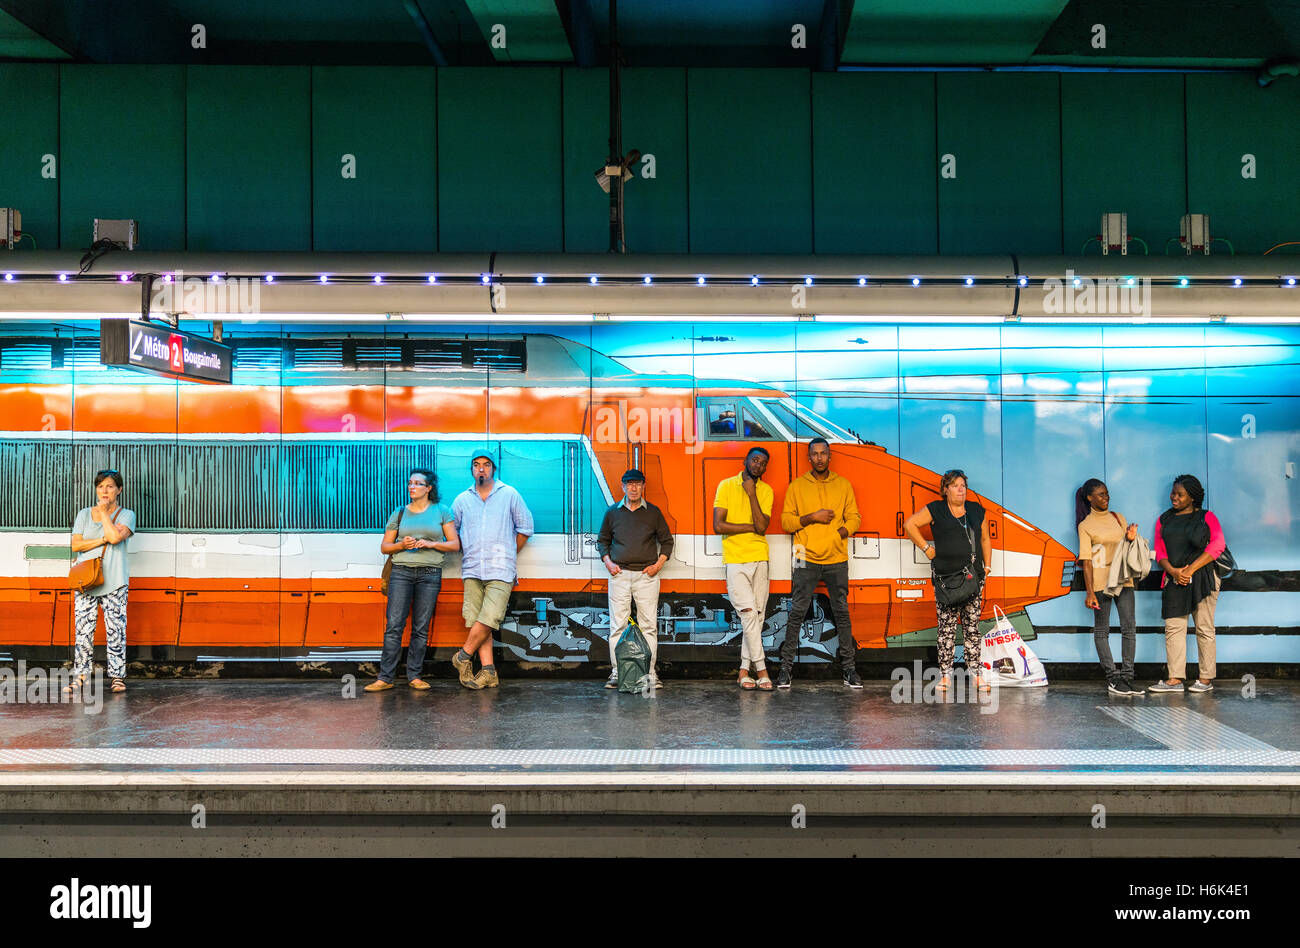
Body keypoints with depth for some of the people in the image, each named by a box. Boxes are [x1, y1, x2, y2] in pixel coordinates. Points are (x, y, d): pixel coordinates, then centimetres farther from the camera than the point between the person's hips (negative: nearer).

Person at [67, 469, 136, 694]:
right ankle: (80, 675, 3)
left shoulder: (126, 515, 7)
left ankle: (118, 675, 3)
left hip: (114, 582, -2)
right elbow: (76, 544, 3)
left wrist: (104, 512, -2)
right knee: (83, 629, -2)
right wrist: (104, 540, -7)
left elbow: (115, 536, -13)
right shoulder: (84, 514, 14)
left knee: (115, 629, -4)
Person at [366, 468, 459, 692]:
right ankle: (385, 677, -6)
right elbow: (384, 546, 14)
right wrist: (402, 545, -7)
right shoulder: (399, 514, 12)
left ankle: (415, 676, 6)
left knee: (421, 628, 0)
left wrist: (430, 543, -10)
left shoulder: (441, 512, 8)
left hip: (430, 574, -1)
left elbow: (455, 544, 4)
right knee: (394, 625, -7)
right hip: (401, 572, 1)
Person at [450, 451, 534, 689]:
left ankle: (464, 656, 4)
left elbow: (525, 528, 12)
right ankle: (488, 672, -1)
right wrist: (465, 554, 12)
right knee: (476, 621, -3)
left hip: (500, 570, -3)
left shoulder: (509, 494, 6)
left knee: (489, 618, -15)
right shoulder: (462, 499, 12)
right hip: (472, 570, 3)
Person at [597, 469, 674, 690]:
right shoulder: (613, 512, 9)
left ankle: (650, 673, 0)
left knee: (649, 625, -2)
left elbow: (667, 540, 14)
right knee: (618, 625, -1)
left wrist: (659, 564, 1)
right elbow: (602, 540, 18)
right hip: (619, 574, 1)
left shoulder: (653, 512, 7)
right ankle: (616, 672, 2)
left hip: (646, 575, -1)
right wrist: (608, 562, 3)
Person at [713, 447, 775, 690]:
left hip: (759, 560, 4)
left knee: (757, 617, 3)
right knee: (749, 614, -12)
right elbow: (718, 526, -8)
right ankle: (761, 668, -8)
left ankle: (744, 670, 10)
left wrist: (752, 493, -11)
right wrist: (751, 527, -5)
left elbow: (762, 527, -7)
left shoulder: (766, 491, 7)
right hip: (735, 560, -4)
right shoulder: (726, 486, -1)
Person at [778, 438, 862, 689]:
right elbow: (786, 521, 2)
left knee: (842, 613, 3)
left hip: (837, 559, 1)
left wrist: (838, 534, -9)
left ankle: (849, 668, 9)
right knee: (797, 613, -2)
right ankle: (786, 666, 3)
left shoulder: (844, 485, 10)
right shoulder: (797, 486, 6)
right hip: (807, 559, -1)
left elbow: (854, 518, 9)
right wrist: (813, 517, -12)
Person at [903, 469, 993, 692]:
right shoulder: (936, 510, 3)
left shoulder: (977, 511, 13)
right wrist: (927, 548, 0)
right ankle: (945, 675, 0)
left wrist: (987, 567, 15)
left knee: (972, 626, 4)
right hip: (946, 577, -3)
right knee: (946, 626, -3)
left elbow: (985, 539, 21)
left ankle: (976, 674, 7)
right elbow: (910, 524, 4)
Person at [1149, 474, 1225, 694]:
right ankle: (1175, 679, -2)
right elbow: (1159, 552, 12)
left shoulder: (1206, 517, 4)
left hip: (1202, 578, -4)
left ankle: (1206, 678, 6)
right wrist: (1173, 571, -8)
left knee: (1204, 628, 0)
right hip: (1174, 580, 4)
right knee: (1173, 627, -3)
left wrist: (1190, 569, -13)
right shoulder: (1164, 520, 16)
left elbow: (1218, 545, -7)